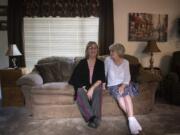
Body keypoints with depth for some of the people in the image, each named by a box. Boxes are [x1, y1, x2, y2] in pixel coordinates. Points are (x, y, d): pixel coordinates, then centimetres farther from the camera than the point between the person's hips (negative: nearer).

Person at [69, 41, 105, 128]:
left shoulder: (100, 63, 5)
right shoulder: (82, 63, 5)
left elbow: (101, 79, -6)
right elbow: (76, 77, -1)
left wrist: (92, 88, -22)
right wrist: (83, 87, -17)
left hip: (95, 86, 0)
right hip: (83, 86, 1)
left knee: (97, 90, -34)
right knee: (80, 92, -33)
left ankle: (96, 118, -34)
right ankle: (92, 117, -35)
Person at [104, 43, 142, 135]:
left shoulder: (125, 62, 2)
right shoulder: (108, 60, 0)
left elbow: (127, 77, -3)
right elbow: (104, 73, 9)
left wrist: (123, 86, -20)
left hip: (123, 84, 1)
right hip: (112, 85, -1)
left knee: (125, 93, -34)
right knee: (119, 96, -33)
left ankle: (131, 120, -37)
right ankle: (132, 119, -29)